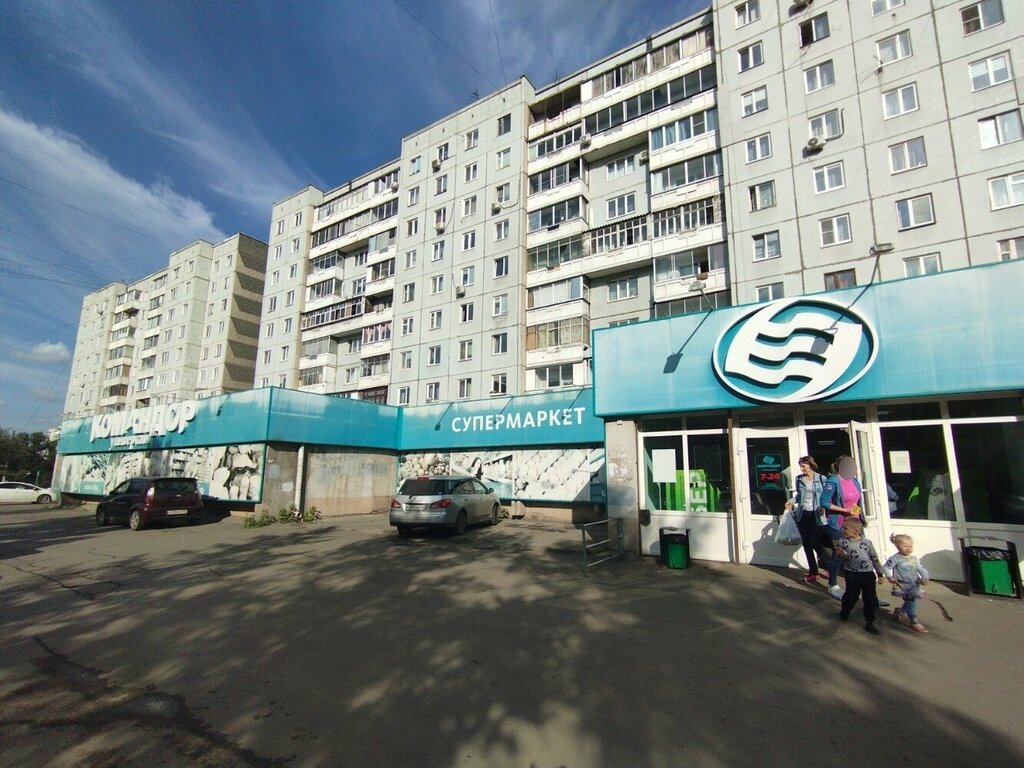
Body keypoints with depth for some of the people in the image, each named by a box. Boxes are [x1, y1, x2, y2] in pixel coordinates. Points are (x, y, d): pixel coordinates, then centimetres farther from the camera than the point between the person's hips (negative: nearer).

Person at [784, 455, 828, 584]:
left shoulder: (821, 479, -5)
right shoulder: (799, 479, 7)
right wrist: (791, 501, 1)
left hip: (816, 516, -4)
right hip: (802, 515, 4)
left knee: (816, 542, -7)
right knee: (806, 544, 7)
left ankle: (826, 565, 22)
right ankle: (813, 572, 19)